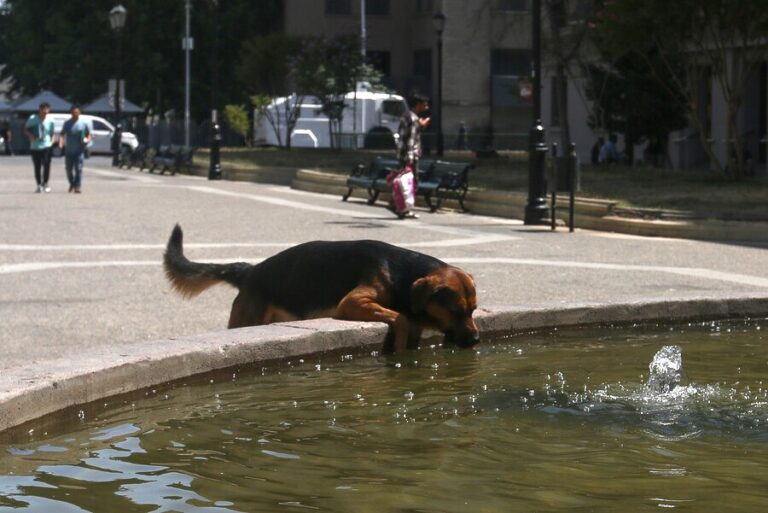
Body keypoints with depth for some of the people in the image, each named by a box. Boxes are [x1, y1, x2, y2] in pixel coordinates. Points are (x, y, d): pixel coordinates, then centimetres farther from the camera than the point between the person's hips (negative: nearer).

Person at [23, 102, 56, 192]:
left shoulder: (50, 121, 1)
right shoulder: (32, 119, -1)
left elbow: (52, 133, 12)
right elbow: (25, 130, 7)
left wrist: (51, 142, -4)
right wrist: (30, 135, -12)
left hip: (46, 147, -1)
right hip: (35, 147, 1)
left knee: (46, 165, -14)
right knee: (37, 167, 5)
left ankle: (45, 184, 0)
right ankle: (39, 185, 18)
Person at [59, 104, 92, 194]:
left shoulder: (83, 123, 2)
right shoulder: (67, 123, 4)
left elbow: (89, 134, 10)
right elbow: (62, 134, 1)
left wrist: (87, 140, -11)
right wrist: (61, 143, -17)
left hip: (79, 150, -2)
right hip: (69, 151, 2)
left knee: (78, 169, -10)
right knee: (69, 169, 10)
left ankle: (77, 186, -10)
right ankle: (72, 184, 33)